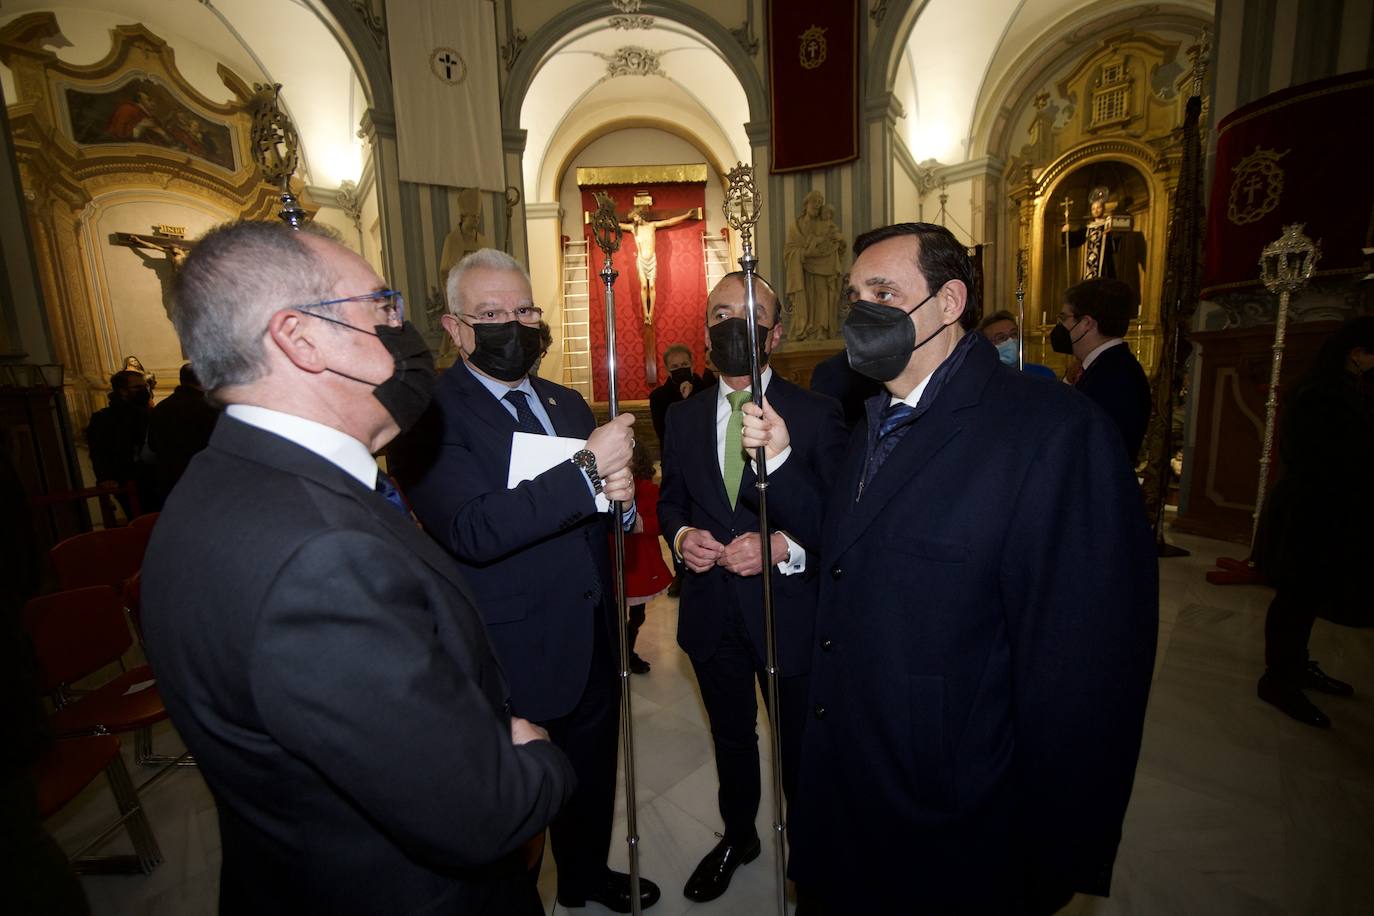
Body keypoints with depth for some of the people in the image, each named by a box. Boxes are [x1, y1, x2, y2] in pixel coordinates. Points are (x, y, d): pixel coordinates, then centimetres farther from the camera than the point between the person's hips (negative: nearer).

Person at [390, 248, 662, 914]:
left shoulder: (568, 403, 6)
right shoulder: (428, 414, -16)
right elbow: (473, 530, -29)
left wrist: (622, 494, -13)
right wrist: (587, 469, -28)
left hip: (593, 645, 7)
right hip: (515, 660, -6)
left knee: (592, 777, 27)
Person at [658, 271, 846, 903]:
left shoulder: (817, 415, -10)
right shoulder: (683, 417, 2)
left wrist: (785, 546, -25)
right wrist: (682, 535, -10)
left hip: (788, 610, -3)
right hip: (711, 611, 4)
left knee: (801, 745, 18)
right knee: (731, 738, 25)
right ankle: (737, 837, 52)